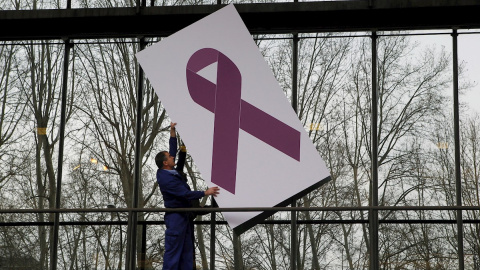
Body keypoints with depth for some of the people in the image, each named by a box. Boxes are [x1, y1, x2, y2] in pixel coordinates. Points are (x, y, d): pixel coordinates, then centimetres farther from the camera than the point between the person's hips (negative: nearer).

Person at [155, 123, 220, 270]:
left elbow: (173, 150, 23)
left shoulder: (170, 171, 8)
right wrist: (205, 193, -16)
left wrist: (172, 131, 21)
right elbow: (185, 194, -23)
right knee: (173, 251, -10)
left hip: (185, 216, 10)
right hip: (176, 217, -10)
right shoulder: (166, 179, -20)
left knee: (187, 251, 8)